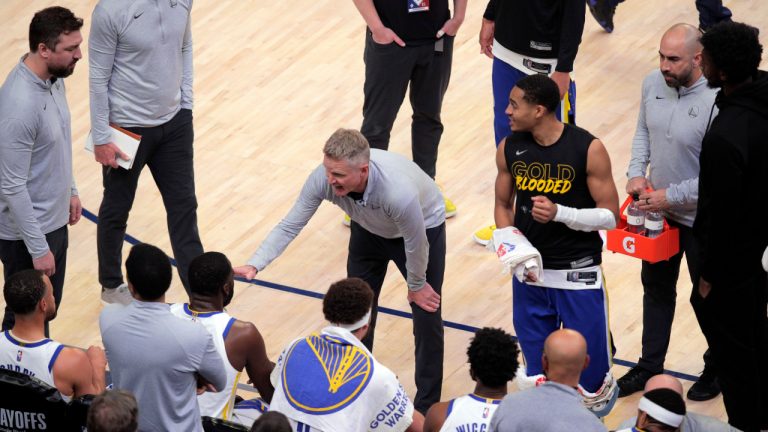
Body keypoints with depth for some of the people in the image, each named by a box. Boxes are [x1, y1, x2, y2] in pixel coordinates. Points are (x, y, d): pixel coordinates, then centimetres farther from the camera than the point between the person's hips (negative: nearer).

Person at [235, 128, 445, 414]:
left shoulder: (399, 192, -47)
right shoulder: (323, 179, -34)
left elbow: (415, 246, -28)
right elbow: (290, 225, -22)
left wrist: (417, 286, -11)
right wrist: (255, 265, -34)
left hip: (424, 227, -4)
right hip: (369, 229, 5)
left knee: (426, 316, -5)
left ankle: (427, 408, 10)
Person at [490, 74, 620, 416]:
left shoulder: (588, 149, -15)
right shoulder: (510, 149, -2)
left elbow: (610, 216, -12)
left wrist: (559, 213, -26)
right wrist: (509, 240, -7)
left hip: (578, 273, -3)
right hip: (529, 272, 3)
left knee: (591, 375, 5)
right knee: (537, 371, 10)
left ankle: (601, 395, 37)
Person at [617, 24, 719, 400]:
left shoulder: (716, 102, -30)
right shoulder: (652, 84, -9)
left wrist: (671, 195, -23)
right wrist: (636, 171, -6)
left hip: (701, 220, -6)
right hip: (659, 212, 6)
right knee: (656, 288, 22)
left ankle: (716, 370, 38)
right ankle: (650, 366, 40)